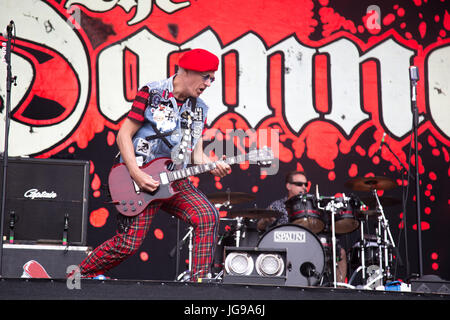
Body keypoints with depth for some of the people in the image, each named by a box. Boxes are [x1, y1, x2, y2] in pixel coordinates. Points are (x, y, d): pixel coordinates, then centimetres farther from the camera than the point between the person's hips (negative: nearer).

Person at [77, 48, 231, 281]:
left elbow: (197, 155, 11)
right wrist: (136, 174, -18)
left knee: (207, 216, -19)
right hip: (141, 178, -5)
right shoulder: (152, 93, -6)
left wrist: (213, 166, -11)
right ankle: (82, 273, 17)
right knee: (128, 243, -8)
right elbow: (124, 135, -7)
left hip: (175, 181, 5)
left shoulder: (199, 109, 11)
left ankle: (199, 280, -11)